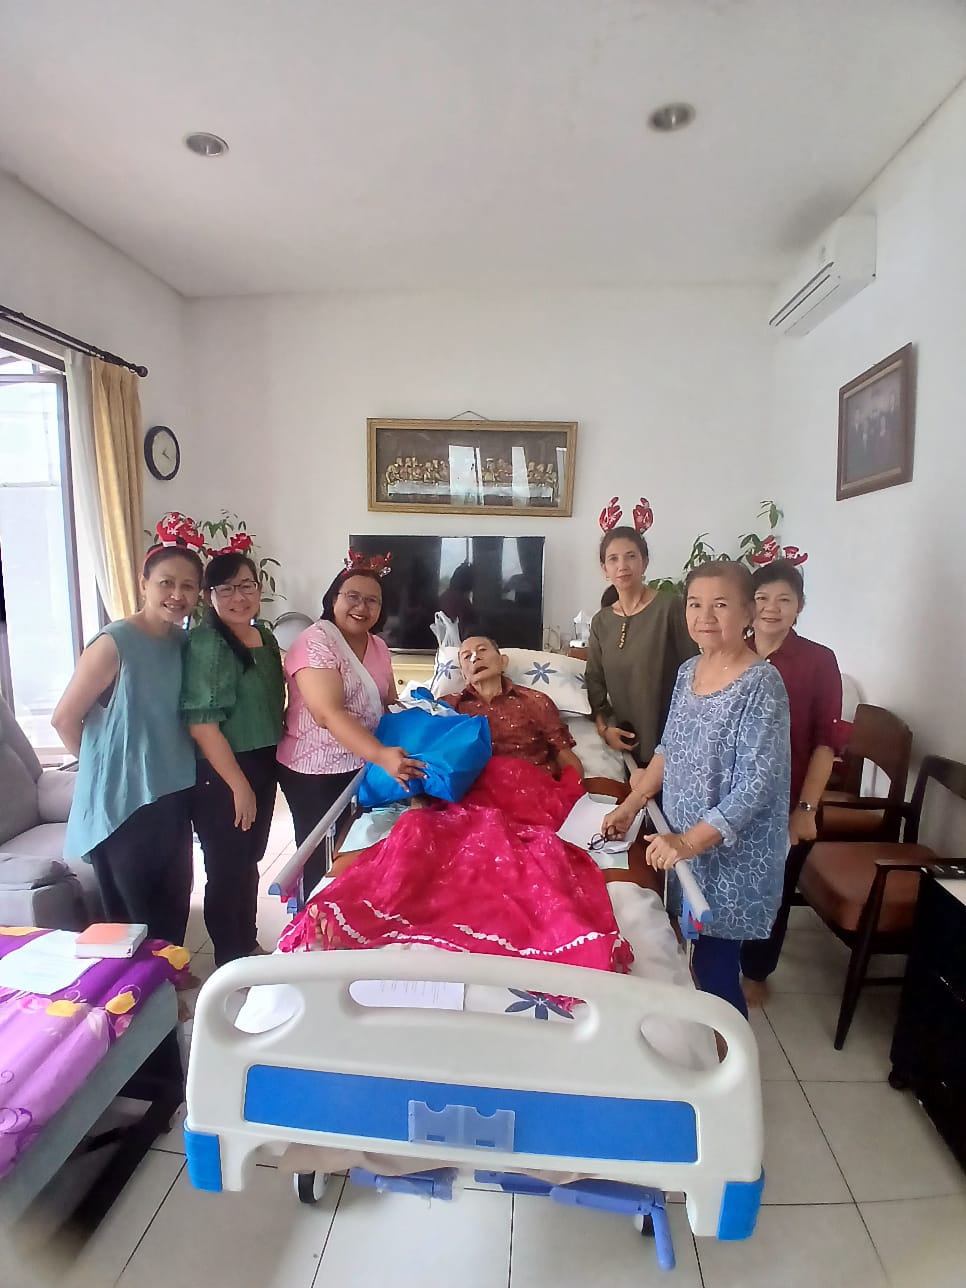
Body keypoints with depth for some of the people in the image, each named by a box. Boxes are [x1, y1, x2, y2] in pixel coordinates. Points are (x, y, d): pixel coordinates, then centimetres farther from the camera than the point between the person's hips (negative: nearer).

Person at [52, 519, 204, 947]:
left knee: (174, 903, 20)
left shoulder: (182, 641, 1)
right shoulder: (114, 644, -19)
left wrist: (176, 763, 6)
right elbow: (64, 718, -12)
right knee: (132, 912, 11)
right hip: (123, 799, -6)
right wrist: (102, 763, -1)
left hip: (173, 794, 7)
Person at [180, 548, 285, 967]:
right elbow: (201, 723, -23)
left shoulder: (265, 636, 5)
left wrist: (263, 775, 13)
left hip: (262, 767, 8)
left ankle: (248, 947, 40)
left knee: (250, 862, 21)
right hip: (220, 775, -8)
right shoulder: (206, 644, -19)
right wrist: (239, 785, -19)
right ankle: (230, 965, 27)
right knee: (227, 870, 7)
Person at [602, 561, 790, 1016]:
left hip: (732, 853, -7)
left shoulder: (761, 684, -20)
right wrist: (632, 804, 7)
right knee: (696, 953, 20)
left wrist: (691, 841, -25)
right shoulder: (688, 670, 2)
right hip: (683, 841, 7)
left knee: (715, 968, 5)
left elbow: (755, 787, -23)